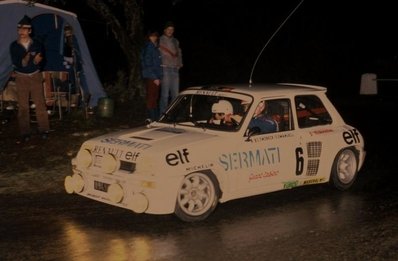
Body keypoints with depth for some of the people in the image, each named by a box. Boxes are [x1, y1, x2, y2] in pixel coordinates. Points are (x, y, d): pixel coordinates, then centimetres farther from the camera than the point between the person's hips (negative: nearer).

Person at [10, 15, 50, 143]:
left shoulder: (37, 44, -4)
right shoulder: (14, 46, -4)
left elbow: (39, 62, -7)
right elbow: (16, 63, -13)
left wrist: (26, 62, -24)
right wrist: (33, 61, -28)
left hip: (35, 76, 0)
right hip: (20, 78, 0)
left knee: (40, 104, 1)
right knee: (22, 106, 2)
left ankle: (44, 130, 11)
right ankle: (24, 134, 7)